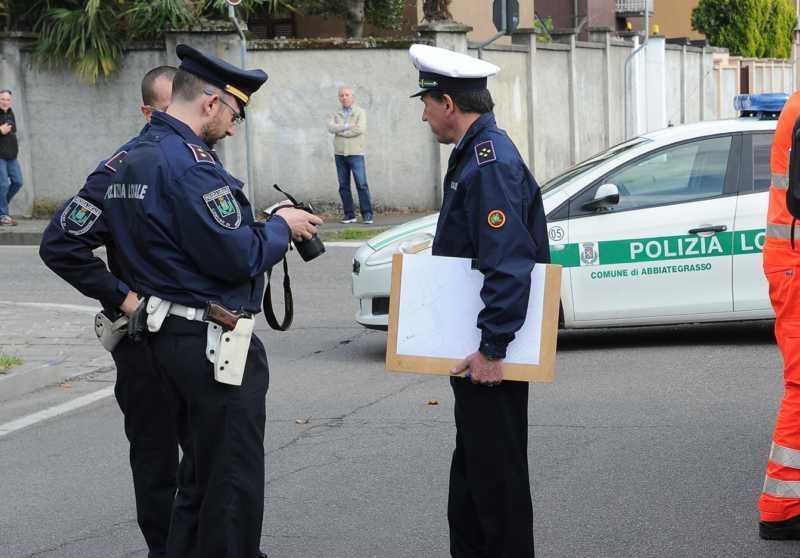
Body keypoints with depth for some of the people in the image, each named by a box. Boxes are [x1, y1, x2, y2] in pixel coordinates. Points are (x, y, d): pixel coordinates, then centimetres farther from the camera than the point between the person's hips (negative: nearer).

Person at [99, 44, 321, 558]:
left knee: (199, 475, 20)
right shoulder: (189, 161, -20)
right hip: (213, 341, -10)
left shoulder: (135, 159, 11)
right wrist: (281, 227, -5)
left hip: (169, 336, 10)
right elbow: (237, 257, -22)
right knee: (234, 486, -1)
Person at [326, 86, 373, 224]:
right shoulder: (334, 114, 13)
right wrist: (348, 126, -13)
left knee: (362, 184, -10)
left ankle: (367, 215, -9)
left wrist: (340, 131, -5)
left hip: (355, 153, -4)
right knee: (344, 186, 3)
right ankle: (349, 215, 8)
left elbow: (360, 129, -12)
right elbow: (331, 127, -5)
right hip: (339, 154, 4)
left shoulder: (360, 112, 4)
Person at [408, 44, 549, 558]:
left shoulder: (491, 162, -21)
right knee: (473, 468, 19)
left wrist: (492, 349, -26)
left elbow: (509, 265, -28)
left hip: (489, 356, -10)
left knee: (497, 472, -1)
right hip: (474, 346, 11)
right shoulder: (477, 153, 12)